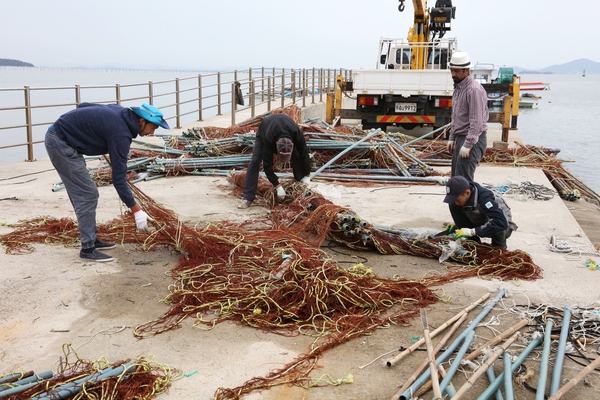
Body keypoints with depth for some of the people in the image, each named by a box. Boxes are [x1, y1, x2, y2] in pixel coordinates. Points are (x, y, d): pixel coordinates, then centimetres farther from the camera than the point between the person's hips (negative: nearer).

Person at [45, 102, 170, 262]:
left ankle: (92, 239, 21)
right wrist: (136, 210, -21)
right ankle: (88, 249, -3)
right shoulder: (121, 134, -22)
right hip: (60, 142, -10)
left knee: (82, 193, 13)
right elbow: (118, 179, -23)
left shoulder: (120, 112, 3)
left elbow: (84, 105, 17)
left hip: (57, 135, 10)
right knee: (87, 195, -8)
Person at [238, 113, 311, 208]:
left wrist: (307, 175, -13)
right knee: (255, 161, -19)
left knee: (297, 157, -14)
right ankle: (248, 198, -19)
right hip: (264, 131, -2)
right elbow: (267, 164, -37)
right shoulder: (268, 139, -46)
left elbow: (304, 154, -22)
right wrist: (278, 186, -37)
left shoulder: (298, 135, -40)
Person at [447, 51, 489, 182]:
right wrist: (452, 138, 19)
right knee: (455, 177, 11)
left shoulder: (474, 89, -17)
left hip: (473, 140, -10)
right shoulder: (458, 87, 14)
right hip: (460, 137, 10)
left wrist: (467, 145, -25)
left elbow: (477, 121, -22)